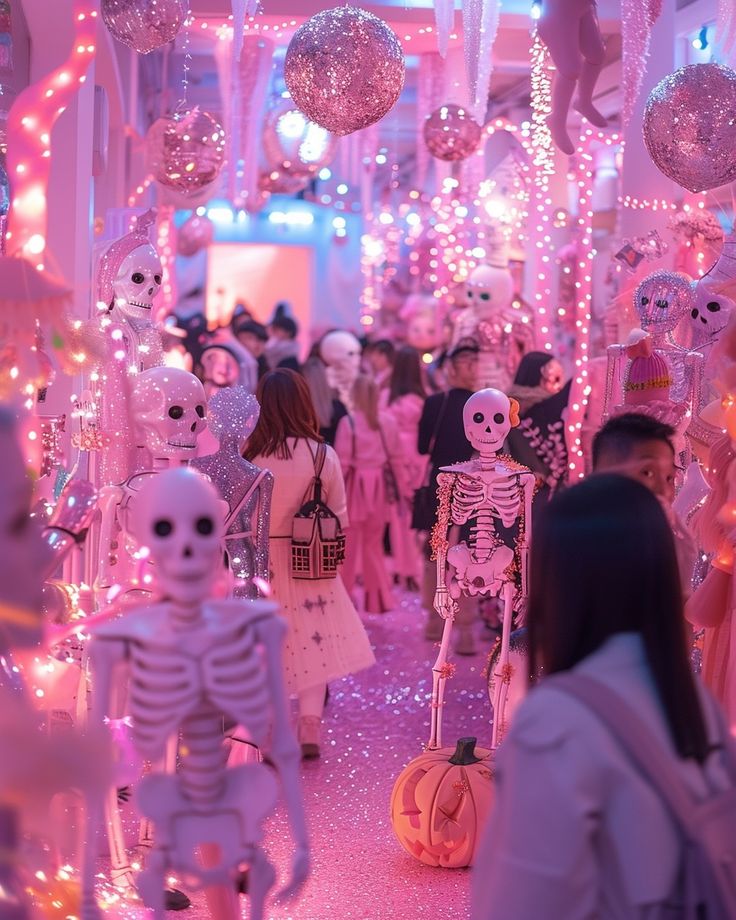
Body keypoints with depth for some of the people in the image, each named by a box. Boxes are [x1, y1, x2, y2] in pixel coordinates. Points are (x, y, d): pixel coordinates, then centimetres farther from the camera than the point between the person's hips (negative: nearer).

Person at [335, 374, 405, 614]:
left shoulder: (348, 422, -12)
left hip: (356, 487, -4)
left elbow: (343, 461, -12)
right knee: (373, 544, 15)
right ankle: (378, 598, 18)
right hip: (379, 487, 4)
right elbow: (395, 458, 4)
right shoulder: (388, 422, 0)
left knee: (349, 545, 5)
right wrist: (400, 489, 13)